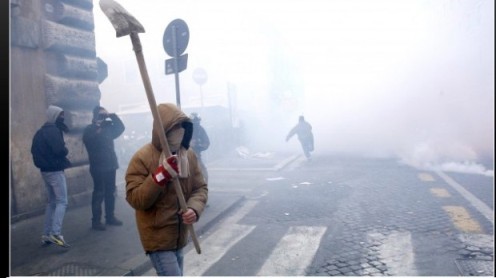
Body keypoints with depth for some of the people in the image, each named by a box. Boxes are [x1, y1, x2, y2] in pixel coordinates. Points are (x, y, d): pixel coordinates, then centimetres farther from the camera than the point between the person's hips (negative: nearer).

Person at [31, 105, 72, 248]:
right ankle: (56, 233, -16)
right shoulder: (53, 130, -15)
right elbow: (60, 149, -24)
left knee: (52, 202, 14)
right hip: (55, 170, -10)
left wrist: (43, 160, 10)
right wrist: (66, 151, -4)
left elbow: (35, 150, 18)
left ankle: (46, 234, 16)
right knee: (62, 202, -9)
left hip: (45, 170, 10)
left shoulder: (41, 131, 15)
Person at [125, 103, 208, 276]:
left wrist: (194, 208, -18)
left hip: (179, 235, 6)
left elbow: (200, 187, 3)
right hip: (157, 237, -6)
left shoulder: (189, 155, 0)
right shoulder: (142, 158, -17)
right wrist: (161, 176, -31)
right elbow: (135, 199, -19)